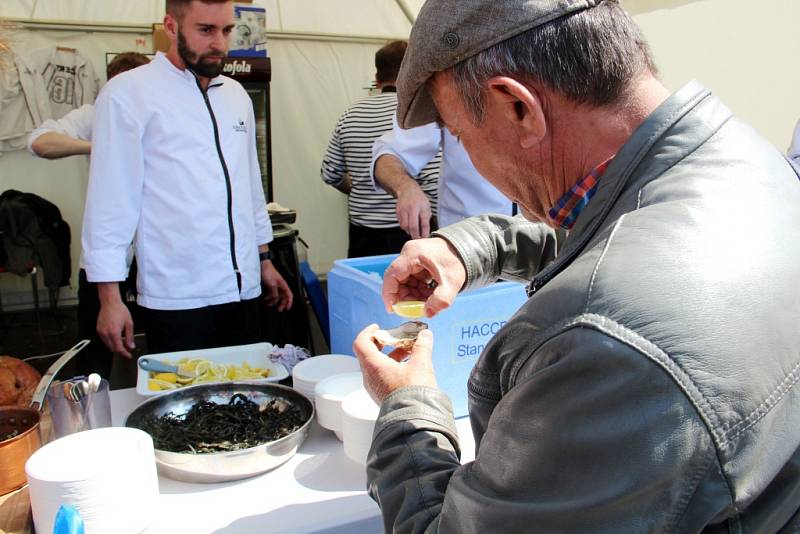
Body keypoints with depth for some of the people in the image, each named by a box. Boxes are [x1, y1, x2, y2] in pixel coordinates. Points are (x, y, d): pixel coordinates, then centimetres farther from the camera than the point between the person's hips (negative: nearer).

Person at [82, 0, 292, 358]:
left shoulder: (236, 95, 13)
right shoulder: (127, 94, -5)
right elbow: (110, 198, -6)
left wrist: (264, 260, 19)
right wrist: (109, 298, -9)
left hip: (242, 290, 6)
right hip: (177, 299, -5)